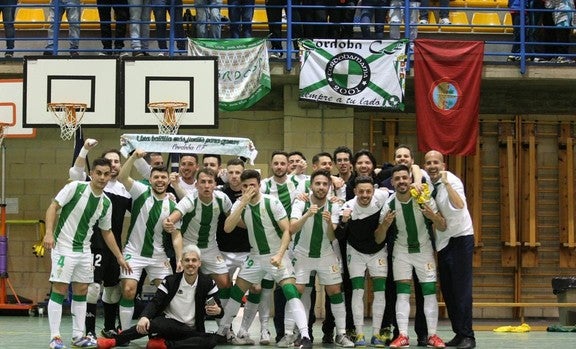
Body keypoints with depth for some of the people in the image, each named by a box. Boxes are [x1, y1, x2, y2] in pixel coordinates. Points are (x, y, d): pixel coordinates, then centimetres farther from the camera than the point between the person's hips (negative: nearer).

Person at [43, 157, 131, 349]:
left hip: (84, 251, 6)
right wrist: (49, 232, -25)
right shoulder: (75, 187, -11)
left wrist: (119, 257, 15)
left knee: (81, 291, 9)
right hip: (63, 247, -6)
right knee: (59, 289, -6)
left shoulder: (106, 203, 5)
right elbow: (53, 207, -12)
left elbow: (107, 232, 15)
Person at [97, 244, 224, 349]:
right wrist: (144, 316, -31)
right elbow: (155, 302, -9)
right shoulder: (170, 281, -1)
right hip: (169, 323, -1)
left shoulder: (207, 283, -1)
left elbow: (219, 309, 0)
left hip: (192, 331, 1)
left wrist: (217, 311, -26)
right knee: (153, 324, -37)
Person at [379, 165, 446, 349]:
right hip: (401, 250, 0)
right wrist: (385, 224, -32)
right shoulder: (389, 204, -15)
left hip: (424, 249, 0)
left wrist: (433, 217, -35)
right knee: (402, 293, -7)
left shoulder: (424, 198, -18)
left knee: (430, 291, -5)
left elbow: (443, 227, -13)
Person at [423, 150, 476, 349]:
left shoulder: (452, 181, -17)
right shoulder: (427, 181, 2)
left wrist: (446, 183, -39)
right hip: (443, 241, 7)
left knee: (461, 288, -10)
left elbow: (459, 205, -32)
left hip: (460, 238, -7)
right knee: (447, 289, 8)